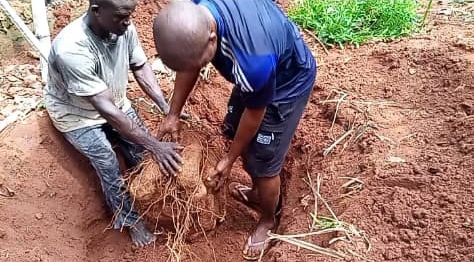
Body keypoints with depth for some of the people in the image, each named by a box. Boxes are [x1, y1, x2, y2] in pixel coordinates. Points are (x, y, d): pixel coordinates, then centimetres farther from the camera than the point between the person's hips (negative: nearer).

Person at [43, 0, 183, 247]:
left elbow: (141, 68, -9)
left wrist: (167, 109, -21)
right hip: (76, 112, -5)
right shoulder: (71, 49, -41)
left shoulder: (124, 29, -23)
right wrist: (155, 145, -40)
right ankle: (130, 219, 14)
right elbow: (105, 109, -40)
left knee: (140, 148, 2)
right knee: (108, 166, -10)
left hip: (113, 100, 6)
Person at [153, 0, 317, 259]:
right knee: (235, 132, 19)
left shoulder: (253, 60, -44)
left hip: (288, 82, -7)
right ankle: (258, 193, 46)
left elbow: (254, 113, -23)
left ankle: (269, 220, 33)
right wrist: (173, 113, 0)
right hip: (255, 74, 7)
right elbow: (189, 64, -5)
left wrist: (229, 159, -8)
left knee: (263, 162, 3)